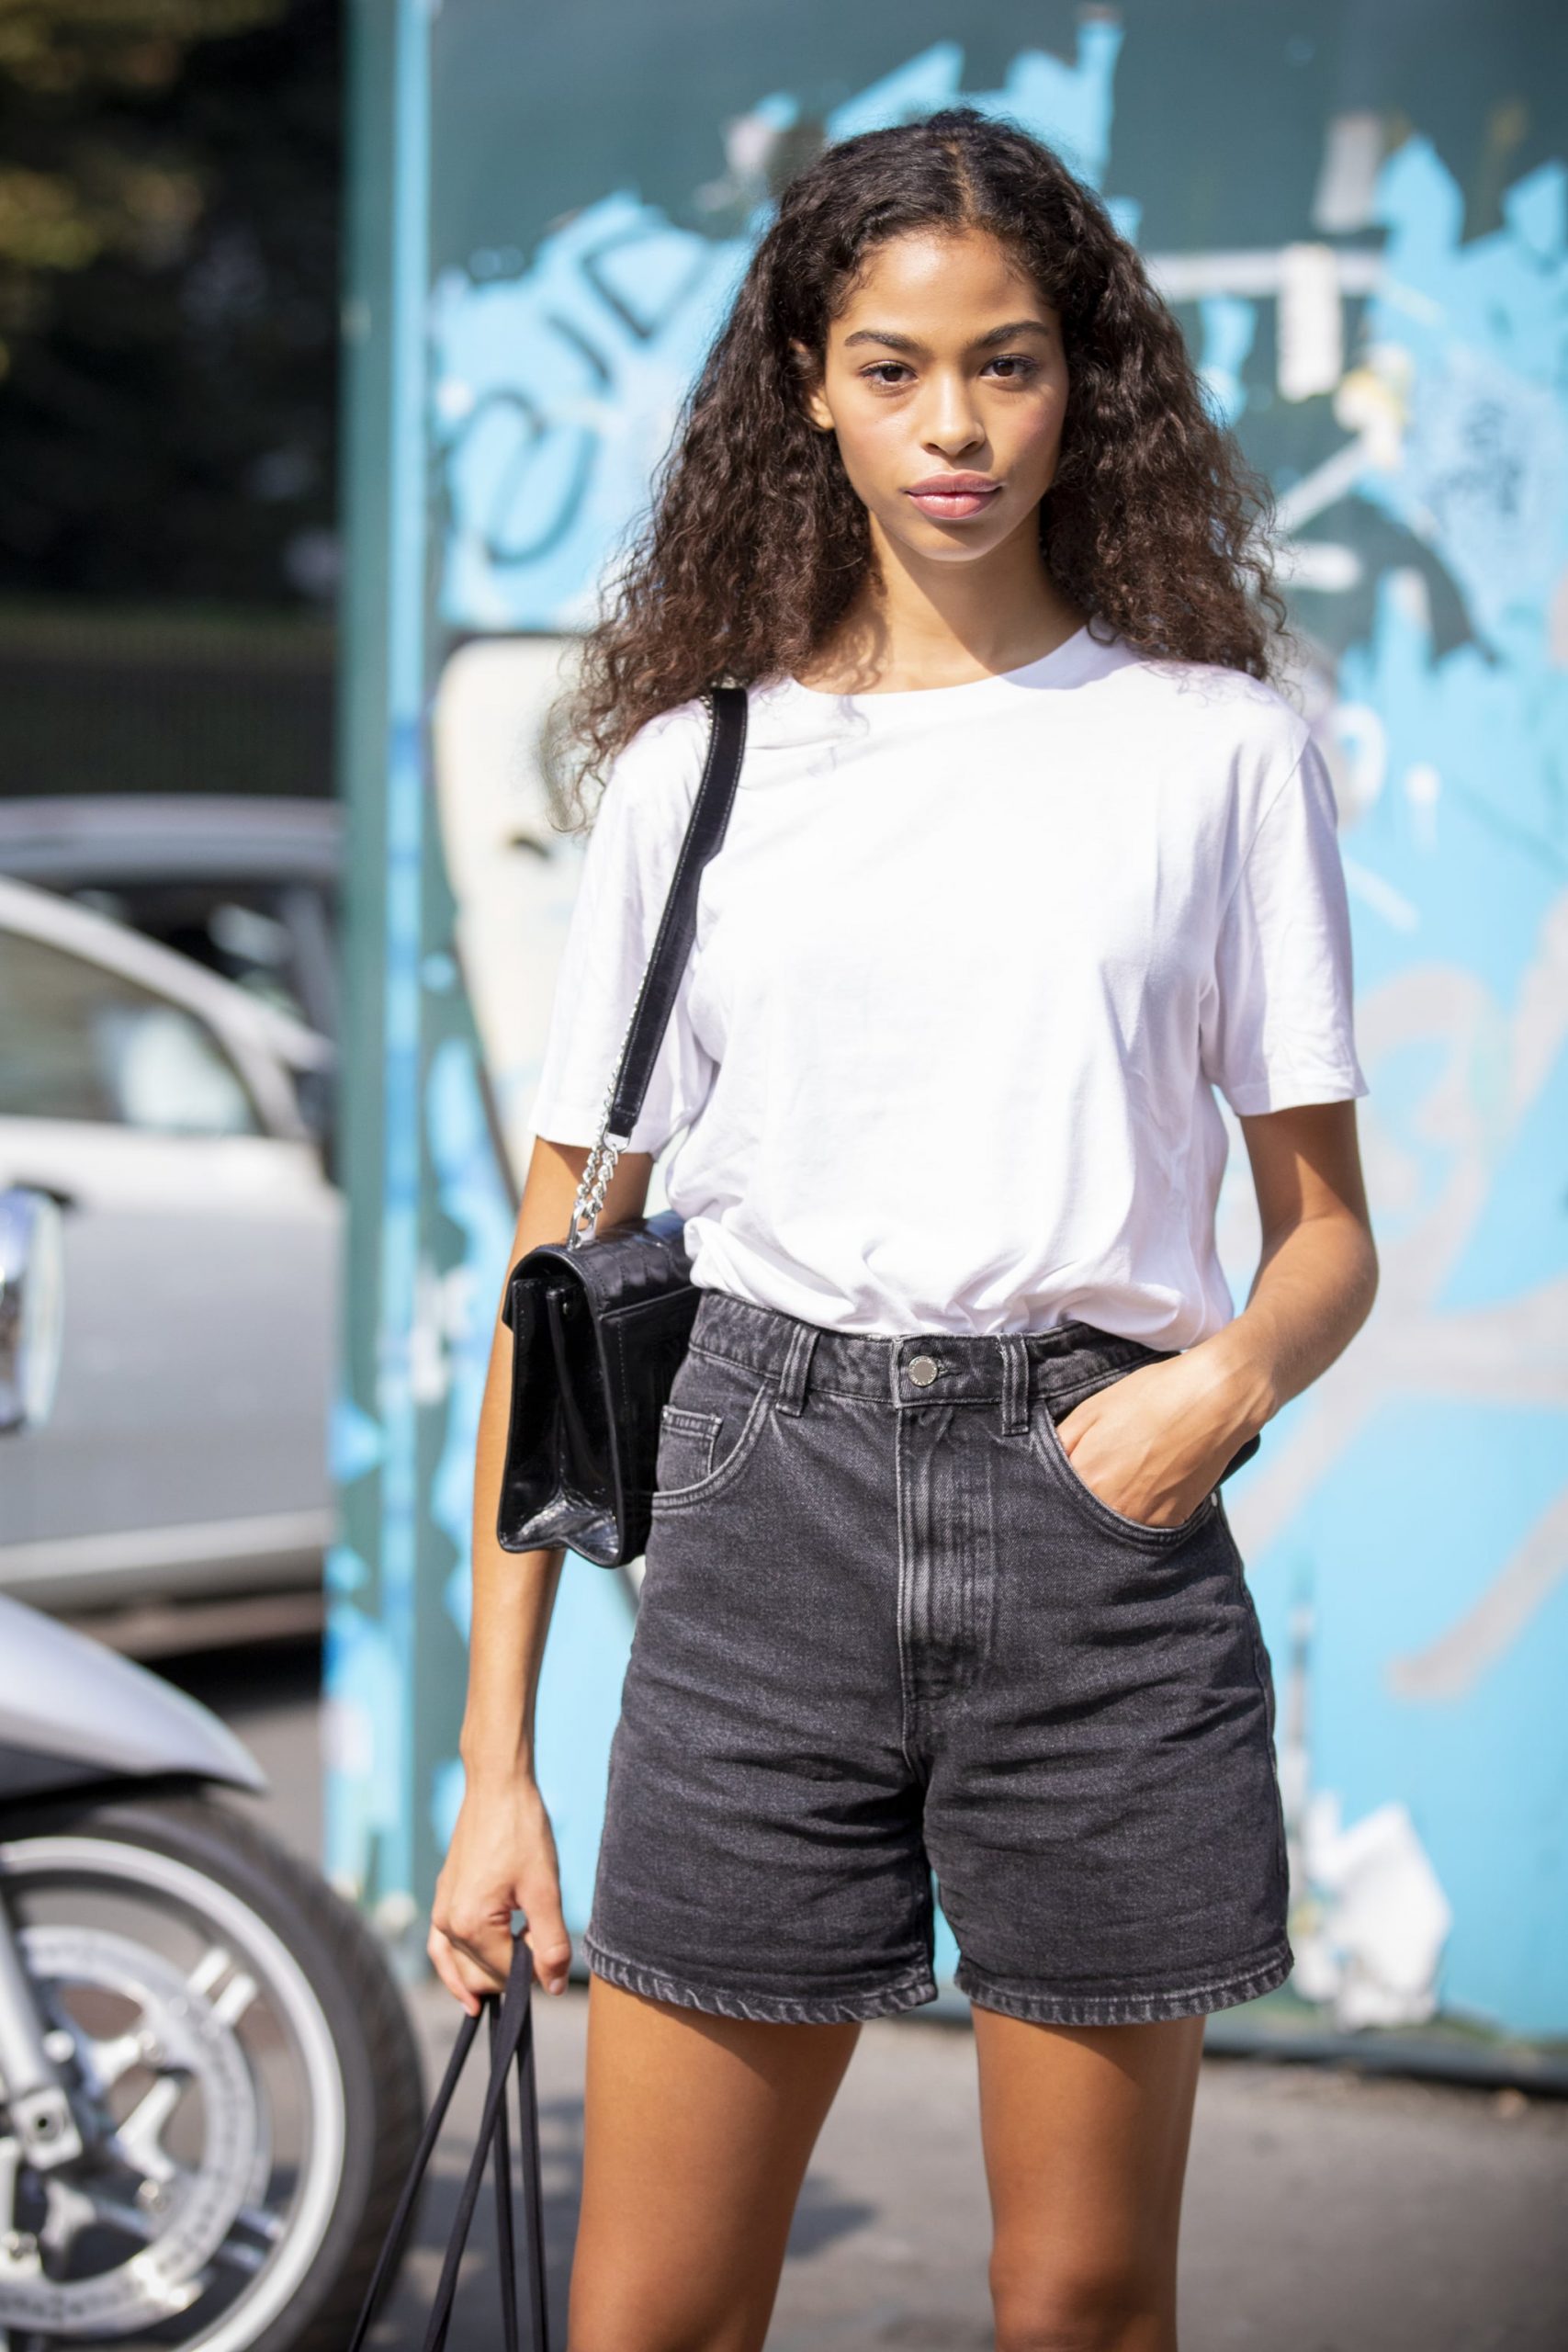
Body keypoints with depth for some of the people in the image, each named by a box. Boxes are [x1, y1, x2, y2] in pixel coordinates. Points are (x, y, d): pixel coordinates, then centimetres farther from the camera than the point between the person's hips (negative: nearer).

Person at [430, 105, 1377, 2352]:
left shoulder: (1220, 747, 6)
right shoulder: (697, 762, 8)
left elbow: (1331, 1229, 10)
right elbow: (562, 1271, 7)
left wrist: (1237, 1371, -15)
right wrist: (495, 1762, 3)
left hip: (1097, 1512, 0)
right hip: (767, 1499, 1)